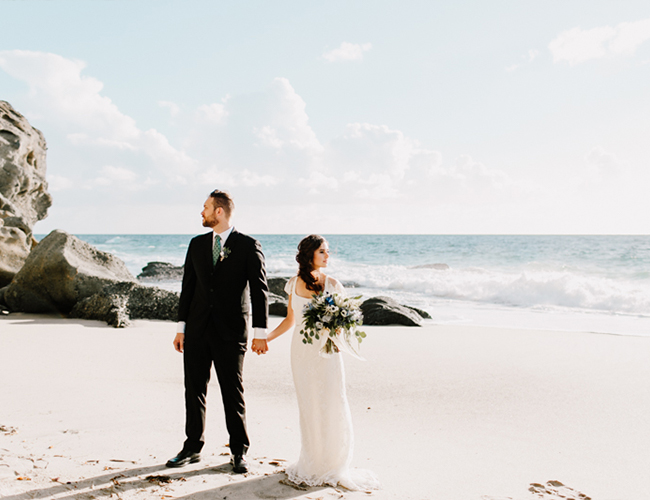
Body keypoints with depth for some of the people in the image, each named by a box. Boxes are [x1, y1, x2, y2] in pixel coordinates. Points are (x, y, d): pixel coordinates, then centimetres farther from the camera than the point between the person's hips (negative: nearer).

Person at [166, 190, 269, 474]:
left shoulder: (248, 247, -4)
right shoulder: (197, 244, 9)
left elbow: (259, 290, -6)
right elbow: (188, 287, 12)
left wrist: (260, 333, -10)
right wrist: (181, 328, 9)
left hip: (230, 333, -4)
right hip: (197, 330, 4)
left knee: (233, 393, 2)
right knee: (194, 390, 9)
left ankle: (239, 452, 15)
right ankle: (192, 448, 23)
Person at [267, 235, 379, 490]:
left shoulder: (332, 285, -4)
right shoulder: (294, 284, 3)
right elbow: (290, 319, 12)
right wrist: (265, 337, 5)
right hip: (302, 351, 2)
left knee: (332, 404, -2)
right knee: (308, 407, 7)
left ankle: (334, 465, 13)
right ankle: (312, 465, 19)